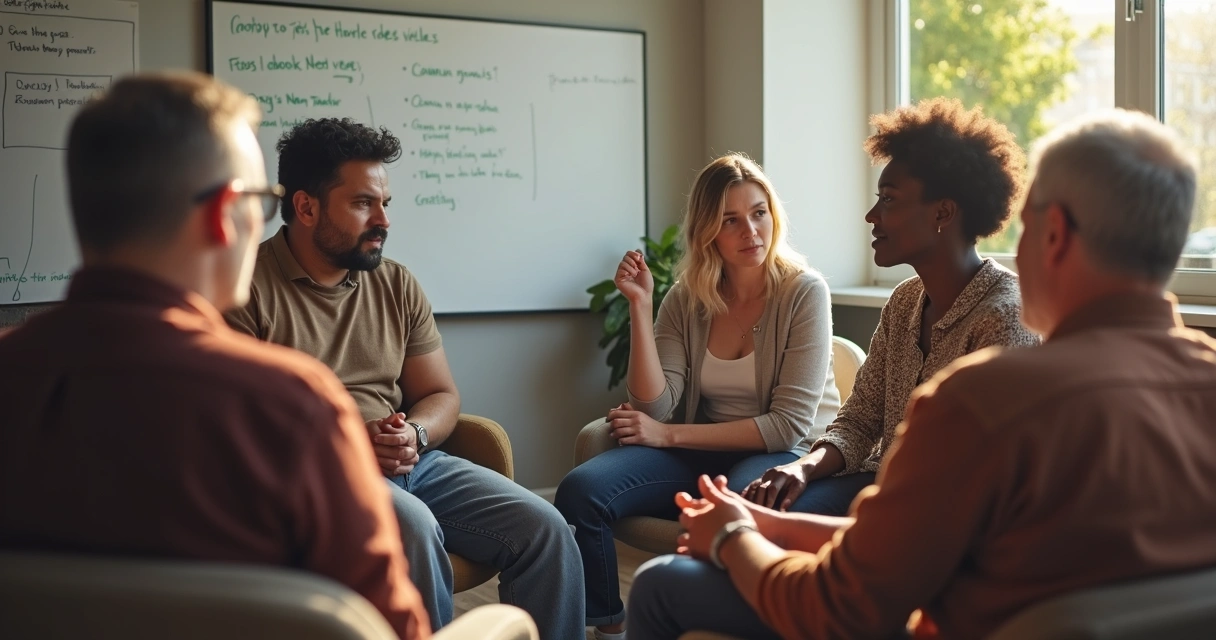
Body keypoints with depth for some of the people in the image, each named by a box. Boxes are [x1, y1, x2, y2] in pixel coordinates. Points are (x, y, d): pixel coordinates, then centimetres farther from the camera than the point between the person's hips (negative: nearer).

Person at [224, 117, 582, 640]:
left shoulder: (397, 285, 14)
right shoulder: (248, 288, -4)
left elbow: (441, 395, 16)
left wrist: (415, 435, -7)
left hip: (412, 461, 6)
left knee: (543, 529, -13)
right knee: (413, 527, -35)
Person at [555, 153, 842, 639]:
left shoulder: (804, 293, -11)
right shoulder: (686, 299, 2)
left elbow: (788, 425, -15)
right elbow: (656, 405, -6)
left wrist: (668, 436, -15)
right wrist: (639, 306, -15)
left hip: (789, 456, -4)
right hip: (704, 454, 4)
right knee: (581, 491, -19)